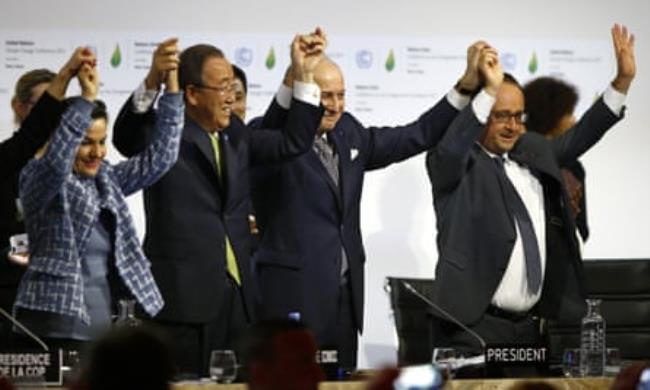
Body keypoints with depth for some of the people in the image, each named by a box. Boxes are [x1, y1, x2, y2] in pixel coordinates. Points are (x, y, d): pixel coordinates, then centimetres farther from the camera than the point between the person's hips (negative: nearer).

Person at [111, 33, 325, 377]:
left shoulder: (234, 134, 16)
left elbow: (293, 142, 17)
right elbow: (125, 137, -24)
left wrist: (304, 76, 9)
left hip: (235, 293, 6)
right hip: (184, 295, -6)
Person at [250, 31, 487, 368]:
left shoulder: (348, 134, 14)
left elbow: (417, 136, 17)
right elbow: (270, 135, -31)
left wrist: (467, 86, 8)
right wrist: (292, 80, -50)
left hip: (345, 295, 7)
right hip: (293, 295, -7)